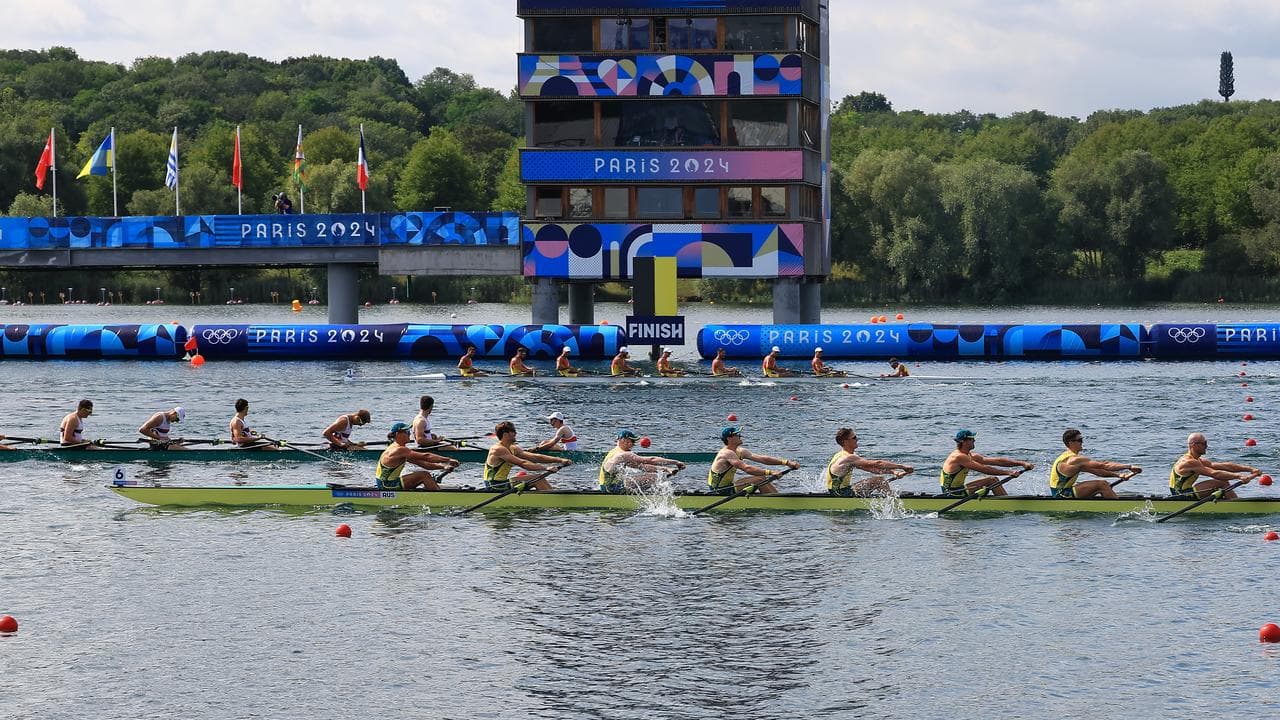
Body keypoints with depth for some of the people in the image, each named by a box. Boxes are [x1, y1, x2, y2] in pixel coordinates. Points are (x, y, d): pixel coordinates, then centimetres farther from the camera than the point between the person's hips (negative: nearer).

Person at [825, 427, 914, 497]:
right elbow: (877, 464, -22)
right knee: (879, 480, -12)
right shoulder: (848, 458, -20)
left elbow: (871, 468, 10)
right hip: (842, 494, -10)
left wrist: (893, 471, 0)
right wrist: (902, 467, -20)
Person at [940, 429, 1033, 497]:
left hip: (958, 489, 10)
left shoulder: (970, 456, 8)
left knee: (992, 480, 7)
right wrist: (1008, 472, -24)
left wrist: (1021, 463, -3)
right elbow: (983, 469, -25)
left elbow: (996, 461, 4)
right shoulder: (959, 457, -21)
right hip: (952, 495, -10)